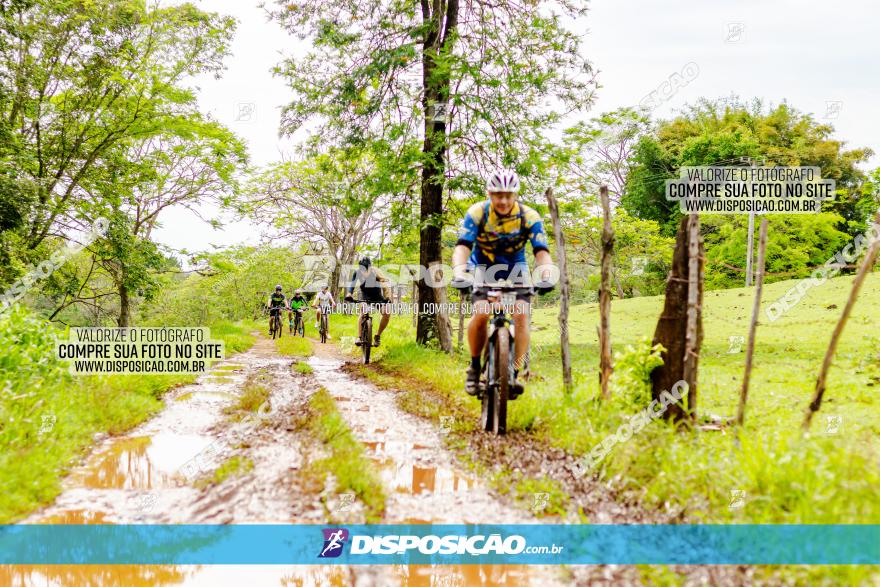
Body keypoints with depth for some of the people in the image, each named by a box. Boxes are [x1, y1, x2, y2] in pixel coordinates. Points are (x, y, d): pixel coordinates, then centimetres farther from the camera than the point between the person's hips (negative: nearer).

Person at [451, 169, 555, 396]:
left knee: (522, 314, -21)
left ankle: (514, 374, -17)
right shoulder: (477, 213, -22)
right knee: (481, 313, -23)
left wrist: (546, 276, -47)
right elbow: (462, 247, -31)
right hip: (483, 267, -1)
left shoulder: (529, 217, -21)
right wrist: (459, 273, -50)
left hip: (515, 269, 1)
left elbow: (542, 252, -27)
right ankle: (474, 366, -2)